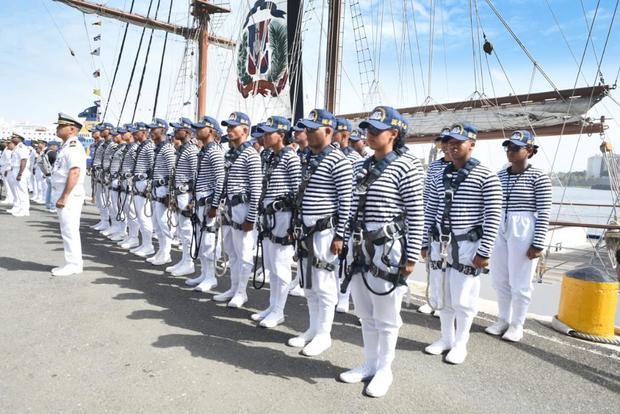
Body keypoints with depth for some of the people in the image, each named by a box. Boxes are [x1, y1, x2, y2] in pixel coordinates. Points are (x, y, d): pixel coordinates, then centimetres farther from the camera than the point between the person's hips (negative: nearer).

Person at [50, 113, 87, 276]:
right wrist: (61, 196, 18)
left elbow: (74, 173, -24)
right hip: (63, 195, 10)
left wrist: (64, 197, -24)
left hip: (69, 196, -10)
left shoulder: (73, 147, -15)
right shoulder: (66, 146, 16)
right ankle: (72, 263, 23)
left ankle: (74, 264, 5)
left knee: (70, 230, -4)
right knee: (67, 230, 14)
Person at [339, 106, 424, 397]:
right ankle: (370, 363, 34)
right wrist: (351, 243, 15)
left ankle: (384, 369, 26)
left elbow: (416, 215, -11)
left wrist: (411, 256, -13)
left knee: (386, 315, 7)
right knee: (365, 312, 17)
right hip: (360, 246, 7)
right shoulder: (361, 167, 10)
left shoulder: (407, 166, -10)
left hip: (389, 247, -7)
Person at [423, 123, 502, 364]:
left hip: (468, 245, -5)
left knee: (463, 298, 5)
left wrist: (484, 252, -13)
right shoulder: (439, 177, 8)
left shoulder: (486, 177, -7)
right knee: (443, 296, 14)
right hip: (440, 244, 5)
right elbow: (429, 212, 11)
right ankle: (446, 338, 30)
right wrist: (425, 243, 9)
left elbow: (492, 218, -10)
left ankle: (460, 344, 23)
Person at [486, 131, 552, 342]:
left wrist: (538, 243, -12)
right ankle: (503, 320, 30)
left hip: (523, 233, -5)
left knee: (520, 282, 6)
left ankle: (517, 325, 23)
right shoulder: (500, 175, 9)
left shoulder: (539, 177, -7)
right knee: (500, 280, 13)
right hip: (499, 232, 5)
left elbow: (544, 213, -9)